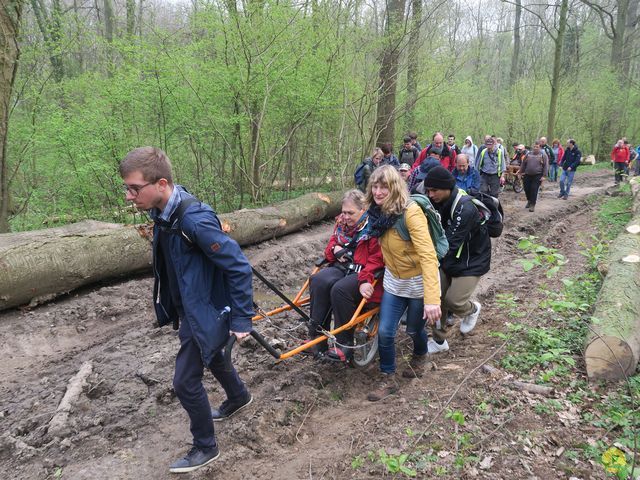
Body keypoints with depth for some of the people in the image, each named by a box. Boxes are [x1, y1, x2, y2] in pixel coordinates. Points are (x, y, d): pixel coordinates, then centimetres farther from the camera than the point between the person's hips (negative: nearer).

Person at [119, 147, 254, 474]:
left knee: (186, 382, 1)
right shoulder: (163, 213, -5)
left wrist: (241, 319, -22)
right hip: (188, 309, 9)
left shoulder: (195, 219, -32)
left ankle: (205, 448, 24)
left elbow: (238, 266, -27)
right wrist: (176, 310, 20)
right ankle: (239, 397, 56)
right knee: (210, 356, 29)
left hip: (206, 312, -9)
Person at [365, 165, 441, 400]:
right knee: (384, 331, -2)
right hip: (394, 281, 5)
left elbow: (428, 255, -36)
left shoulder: (411, 212, -30)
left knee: (413, 329, 15)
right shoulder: (377, 212, -9)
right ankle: (388, 380, 19)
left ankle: (420, 357, 50)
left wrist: (432, 299, -42)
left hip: (418, 281, -5)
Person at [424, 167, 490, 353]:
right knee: (438, 298, 3)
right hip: (450, 257, 7)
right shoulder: (439, 201, -6)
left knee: (453, 301, -13)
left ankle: (472, 309, 24)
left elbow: (452, 242, -35)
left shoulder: (465, 208, -31)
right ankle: (439, 341, 21)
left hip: (472, 260, -7)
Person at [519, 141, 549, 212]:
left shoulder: (543, 155, -2)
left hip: (537, 176, -4)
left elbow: (546, 166, -5)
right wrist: (521, 172, 13)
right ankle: (529, 201, 32)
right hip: (527, 175, 4)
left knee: (534, 190, -6)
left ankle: (532, 205, 3)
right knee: (527, 189, 7)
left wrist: (544, 176, -11)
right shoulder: (529, 154, 9)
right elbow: (523, 164, 15)